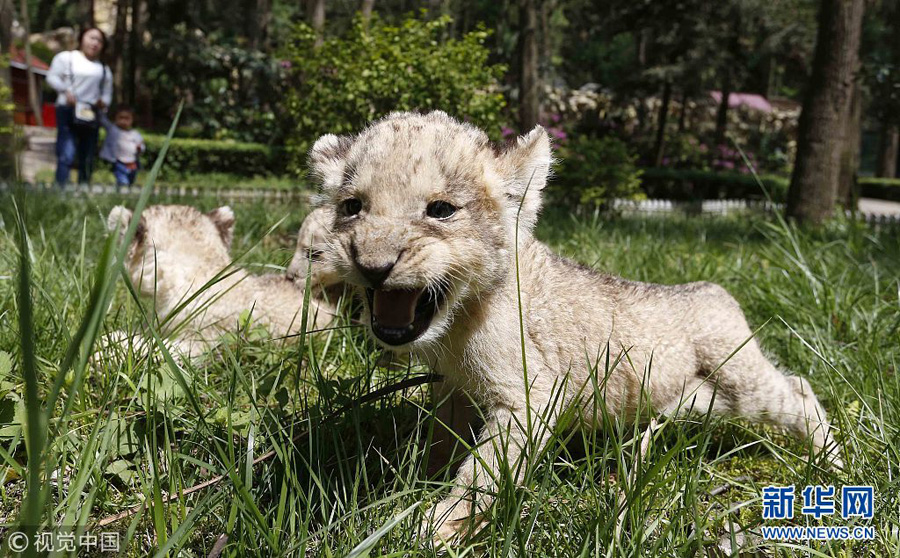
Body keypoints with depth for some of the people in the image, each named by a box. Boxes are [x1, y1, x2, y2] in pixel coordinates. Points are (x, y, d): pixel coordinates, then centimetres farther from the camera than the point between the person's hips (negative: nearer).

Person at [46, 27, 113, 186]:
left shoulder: (104, 69, 22)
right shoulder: (66, 57, 10)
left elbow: (107, 93, 20)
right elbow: (52, 77, 4)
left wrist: (104, 101, -2)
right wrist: (66, 90, -12)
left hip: (91, 114, 5)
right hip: (68, 110, -5)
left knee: (87, 158, 6)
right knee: (67, 155, -17)